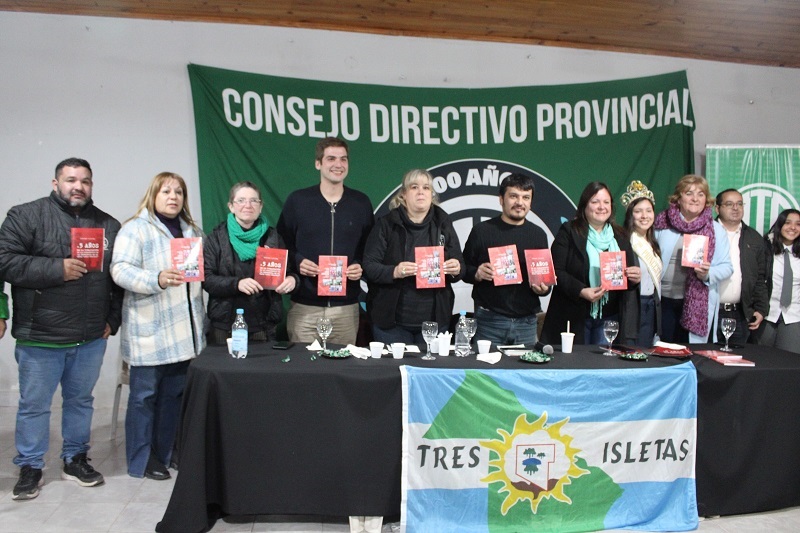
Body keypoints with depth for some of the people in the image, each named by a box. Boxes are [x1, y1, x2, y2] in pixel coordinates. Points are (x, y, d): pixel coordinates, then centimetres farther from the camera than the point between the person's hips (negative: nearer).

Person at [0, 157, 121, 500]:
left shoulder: (109, 225, 8)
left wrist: (112, 320, 6)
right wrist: (57, 269, -20)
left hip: (92, 338, 4)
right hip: (40, 337, -3)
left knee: (81, 401, 15)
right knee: (34, 404, 9)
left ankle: (75, 459, 31)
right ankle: (30, 468, 25)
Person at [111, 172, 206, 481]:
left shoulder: (192, 231, 17)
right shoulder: (135, 229, -4)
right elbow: (121, 270, -15)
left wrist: (201, 320, 16)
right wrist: (157, 280, -30)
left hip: (184, 332, 6)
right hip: (149, 331, -6)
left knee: (175, 394, 11)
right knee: (145, 395, 2)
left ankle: (166, 452, 24)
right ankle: (142, 460, 15)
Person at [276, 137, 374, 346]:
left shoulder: (361, 203, 7)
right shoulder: (297, 200, 3)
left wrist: (361, 267, -6)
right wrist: (297, 262, -11)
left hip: (346, 307, 1)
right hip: (304, 305, -1)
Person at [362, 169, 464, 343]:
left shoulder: (443, 224, 7)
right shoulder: (387, 224, -2)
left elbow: (459, 265, 11)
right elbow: (368, 267, -6)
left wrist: (456, 270, -12)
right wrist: (394, 272, -25)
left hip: (435, 319, 3)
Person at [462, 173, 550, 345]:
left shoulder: (538, 234, 10)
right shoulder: (482, 230, 1)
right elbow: (464, 269, 3)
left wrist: (543, 288, -6)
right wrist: (477, 274, -17)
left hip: (526, 322, 3)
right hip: (489, 320, -2)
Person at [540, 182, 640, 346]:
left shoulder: (620, 236, 11)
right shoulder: (568, 232, -2)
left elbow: (628, 274, 15)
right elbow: (556, 271, -10)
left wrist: (635, 278, -8)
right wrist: (581, 291, -23)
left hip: (610, 318, 4)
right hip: (573, 317, -4)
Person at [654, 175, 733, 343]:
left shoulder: (716, 230, 7)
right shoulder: (662, 225, 5)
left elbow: (726, 267, 5)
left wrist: (708, 274, -15)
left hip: (699, 305, 0)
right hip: (664, 302, 0)